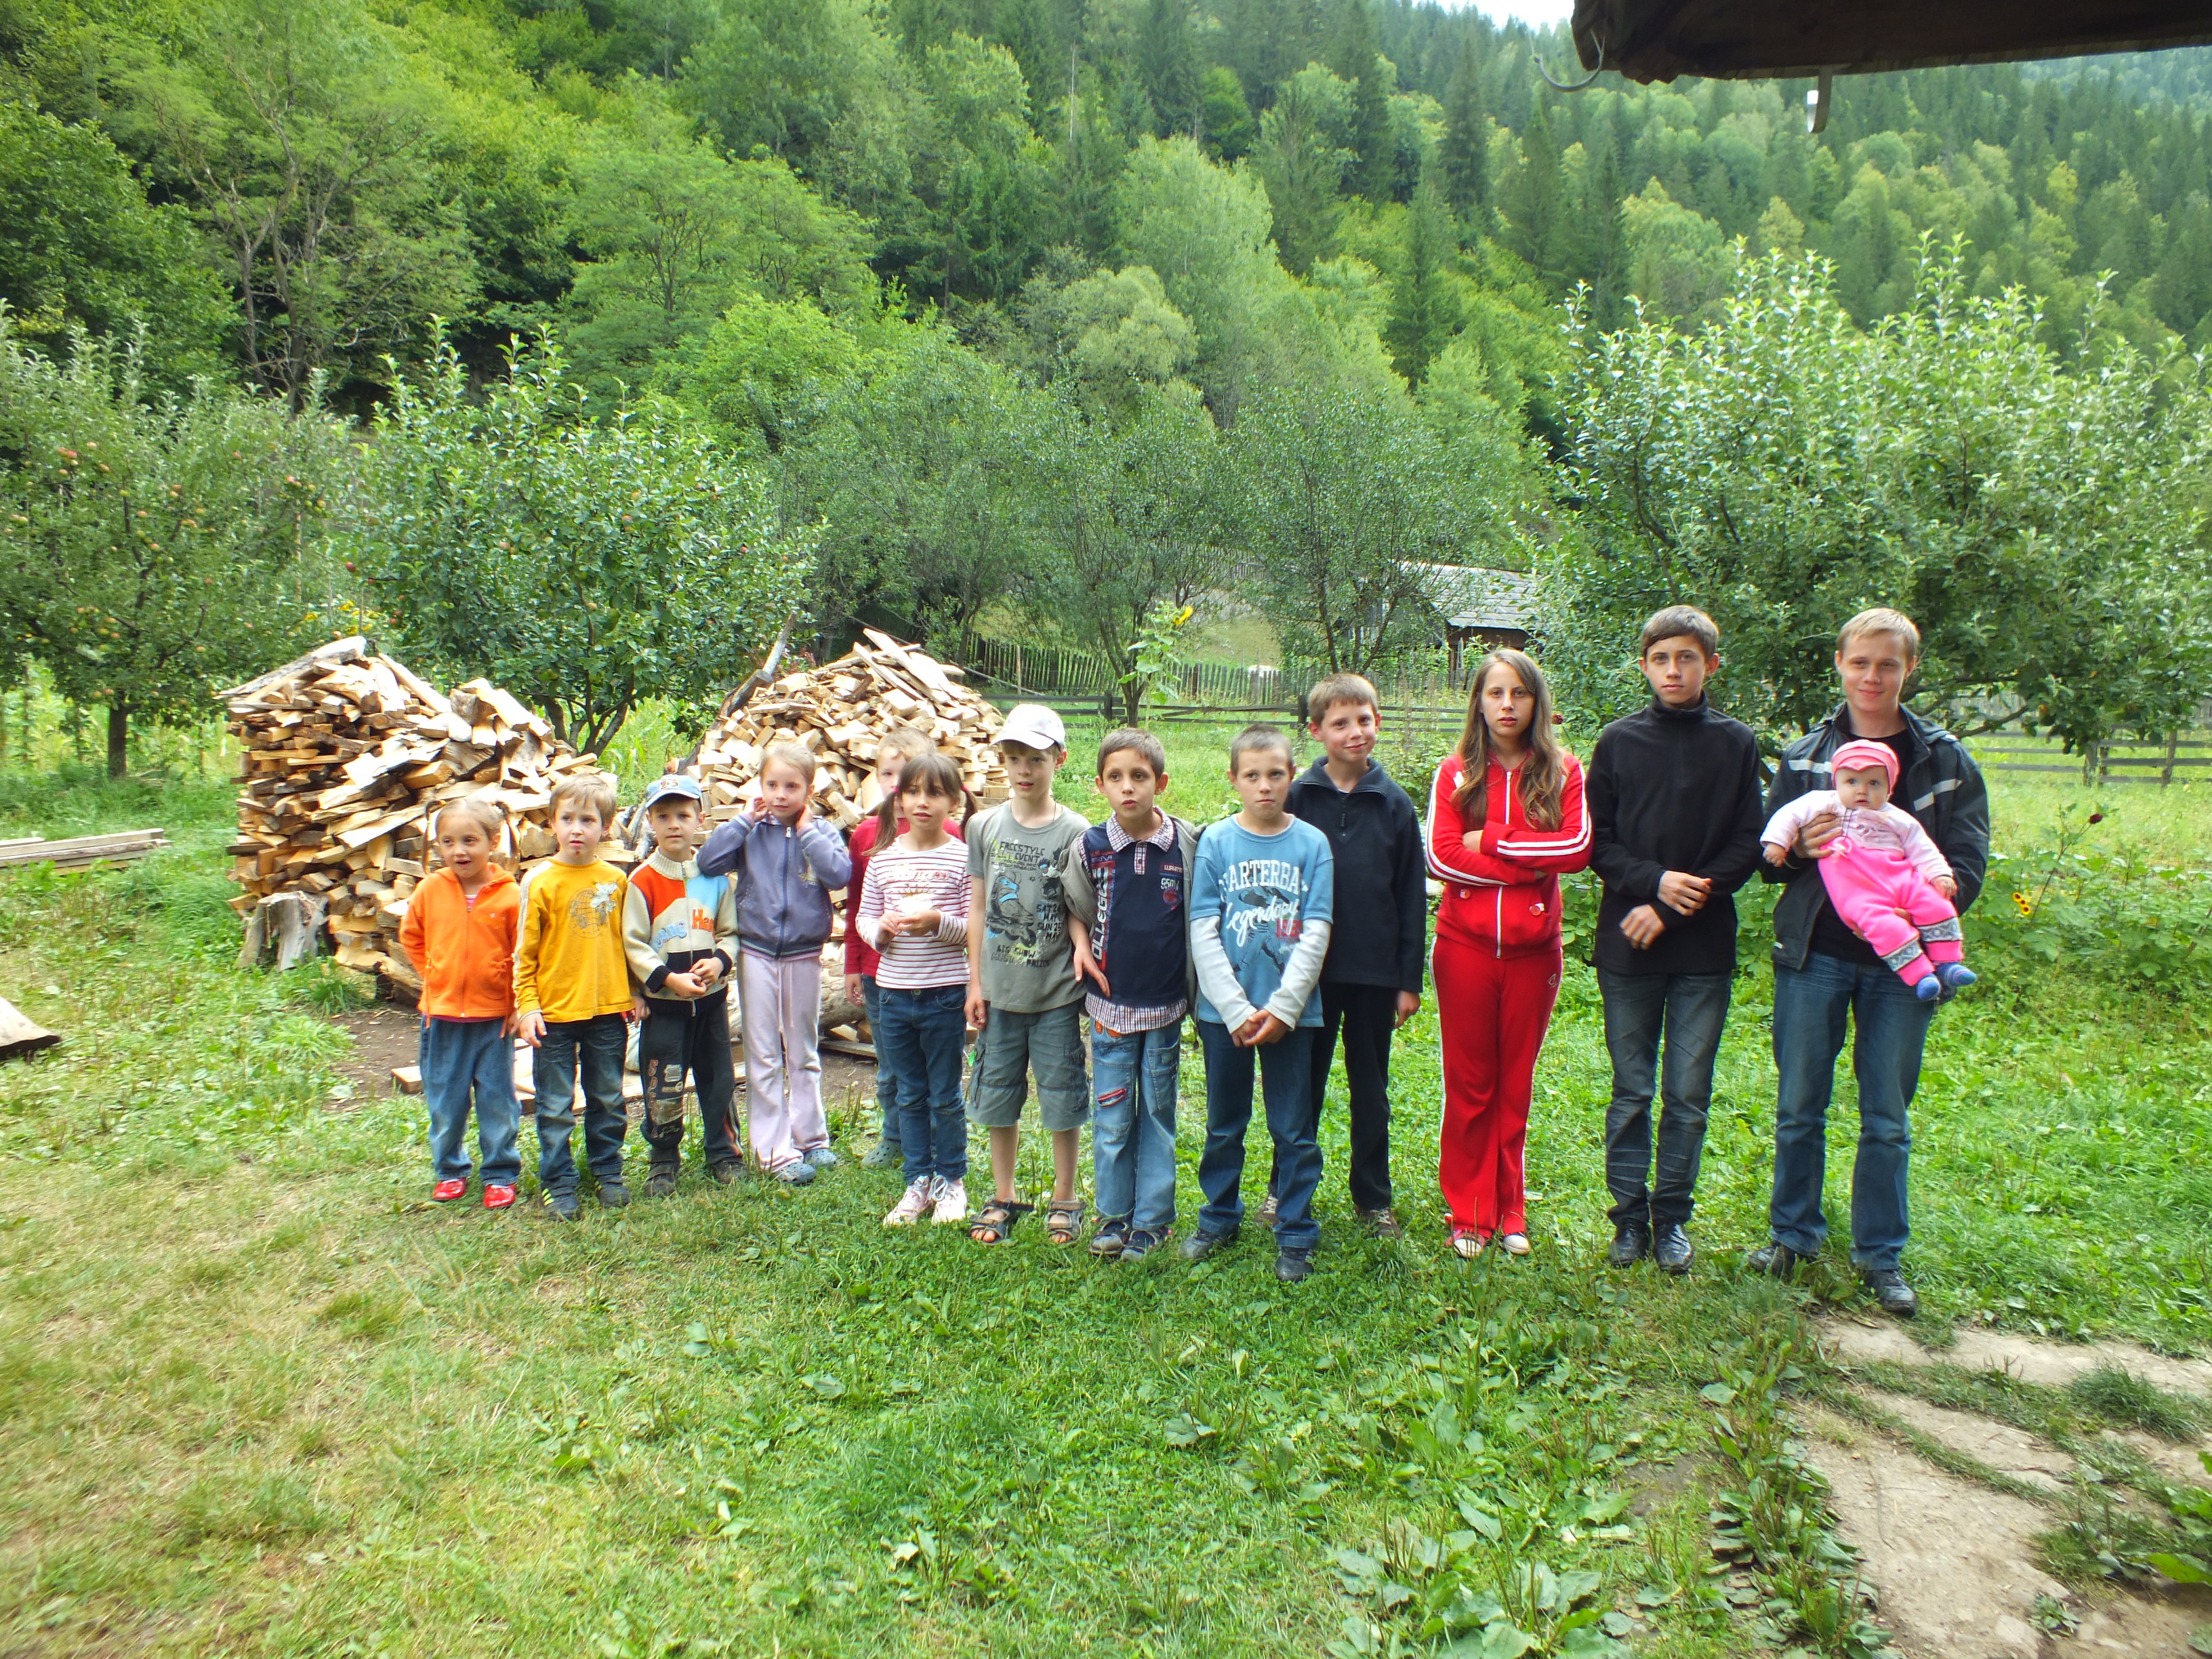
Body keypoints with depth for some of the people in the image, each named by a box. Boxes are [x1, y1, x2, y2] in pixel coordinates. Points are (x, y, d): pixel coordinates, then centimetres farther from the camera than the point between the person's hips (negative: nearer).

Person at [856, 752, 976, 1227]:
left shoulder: (963, 859, -7)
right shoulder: (884, 859, 4)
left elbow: (977, 928, -8)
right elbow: (864, 918, 9)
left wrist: (940, 923, -25)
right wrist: (881, 928, -12)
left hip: (945, 995, -4)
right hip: (894, 991, 4)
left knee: (945, 1096, 8)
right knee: (910, 1095, 15)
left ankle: (951, 1181, 24)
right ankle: (918, 1182, 27)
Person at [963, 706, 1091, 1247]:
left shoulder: (1075, 833, -7)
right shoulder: (985, 826, 2)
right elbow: (978, 908, 5)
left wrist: (1084, 961, -18)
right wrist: (975, 982, 4)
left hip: (1056, 991, -3)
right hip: (999, 991, 3)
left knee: (1061, 1099, 7)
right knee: (997, 1097, 12)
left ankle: (1064, 1199, 25)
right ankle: (1003, 1196, 30)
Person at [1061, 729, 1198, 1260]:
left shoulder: (1186, 844, -7)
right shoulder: (1089, 847, -5)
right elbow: (1075, 908, 11)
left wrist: (1197, 986, 1)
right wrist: (1081, 943, -7)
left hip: (1166, 1003, 0)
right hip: (1110, 1002, 1)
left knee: (1158, 1115, 10)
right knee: (1111, 1118, 7)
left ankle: (1153, 1218, 22)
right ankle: (1113, 1215, 22)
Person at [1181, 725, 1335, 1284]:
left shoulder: (1312, 844, -3)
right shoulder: (1215, 842, -2)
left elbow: (1316, 934, -6)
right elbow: (1203, 934, -5)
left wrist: (1282, 1008, -13)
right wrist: (1236, 1010, -12)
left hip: (1291, 1011, -1)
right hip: (1224, 1010, 1)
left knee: (1294, 1131, 8)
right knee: (1224, 1125, 15)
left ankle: (1296, 1235, 21)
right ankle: (1219, 1218, 32)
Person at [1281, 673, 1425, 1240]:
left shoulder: (1394, 804, -1)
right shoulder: (1298, 798, -3)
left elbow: (1412, 896, 2)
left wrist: (1409, 979, 0)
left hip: (1375, 971, 1)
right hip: (1309, 969, 0)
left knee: (1370, 1087, 12)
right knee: (1304, 1084, 12)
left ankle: (1373, 1196, 25)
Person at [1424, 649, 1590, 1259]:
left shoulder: (1563, 771, 3)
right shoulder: (1456, 772, 3)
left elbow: (1577, 847, -13)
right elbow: (1441, 856, -10)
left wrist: (1491, 840, -13)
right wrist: (1528, 867, -13)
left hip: (1532, 949, 0)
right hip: (1465, 944, 0)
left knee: (1515, 1085, 10)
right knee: (1468, 1084, 6)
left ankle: (1510, 1211, 24)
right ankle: (1470, 1213, 17)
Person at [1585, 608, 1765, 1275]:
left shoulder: (1736, 744, 2)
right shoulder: (1618, 741, 4)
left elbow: (1746, 846, -2)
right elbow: (1597, 842, 2)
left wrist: (1673, 909, -11)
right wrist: (1654, 881, -15)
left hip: (1705, 950, 0)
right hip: (1628, 946, 0)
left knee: (1689, 1094, 6)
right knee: (1631, 1092, 8)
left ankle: (1673, 1218, 21)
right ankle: (1630, 1216, 20)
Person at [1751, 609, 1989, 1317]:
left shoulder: (1946, 761, 2)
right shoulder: (1803, 756, 5)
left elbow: (1967, 867, 1)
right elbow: (1766, 854, 9)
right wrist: (1798, 848, -14)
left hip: (1900, 963, -1)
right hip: (1814, 953, 1)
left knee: (1887, 1117, 8)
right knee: (1799, 1106, 9)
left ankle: (1880, 1253, 22)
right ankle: (1793, 1233, 25)